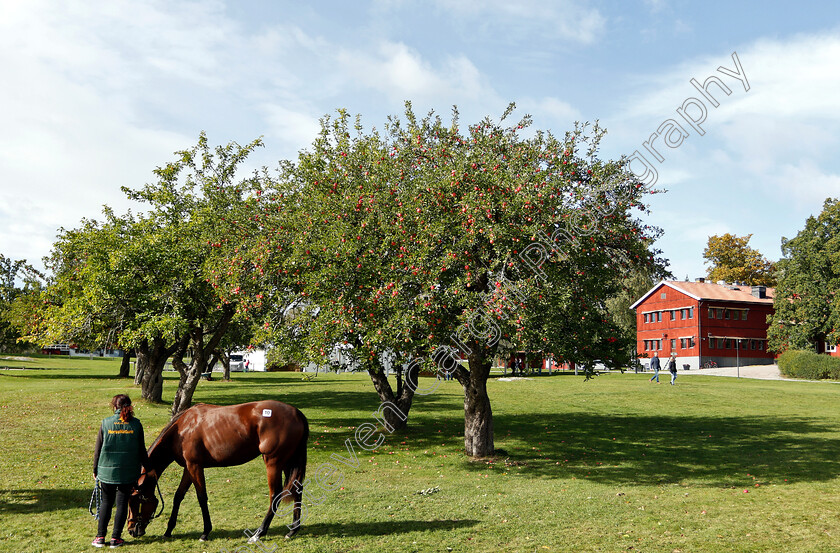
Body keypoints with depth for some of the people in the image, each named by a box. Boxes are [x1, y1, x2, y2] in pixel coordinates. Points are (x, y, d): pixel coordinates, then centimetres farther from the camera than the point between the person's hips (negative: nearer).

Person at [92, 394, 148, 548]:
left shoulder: (106, 423, -4)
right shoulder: (136, 424, -3)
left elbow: (98, 449, 1)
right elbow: (142, 449, 2)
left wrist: (95, 470, 12)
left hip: (107, 470, 0)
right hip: (128, 472, 0)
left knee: (106, 502, 15)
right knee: (122, 503, 9)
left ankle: (100, 537, 15)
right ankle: (116, 538, 11)